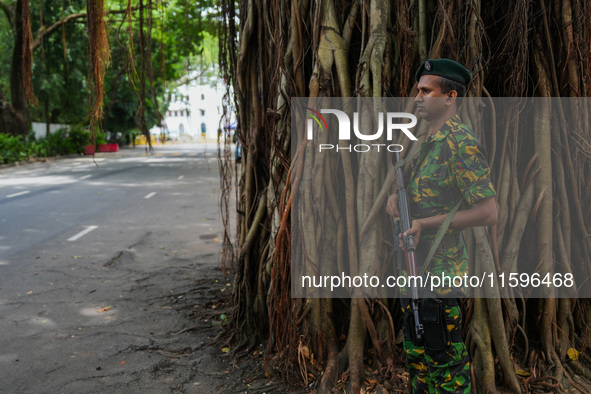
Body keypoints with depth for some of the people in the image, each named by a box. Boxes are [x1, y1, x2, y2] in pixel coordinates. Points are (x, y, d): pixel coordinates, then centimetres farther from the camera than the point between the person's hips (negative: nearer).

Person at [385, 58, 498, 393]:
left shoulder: (462, 144, -17)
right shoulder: (429, 141, 12)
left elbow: (489, 213, -22)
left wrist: (426, 223, -21)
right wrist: (396, 197, 2)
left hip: (441, 268, -9)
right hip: (415, 264, 10)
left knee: (444, 357, 2)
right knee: (417, 352, 21)